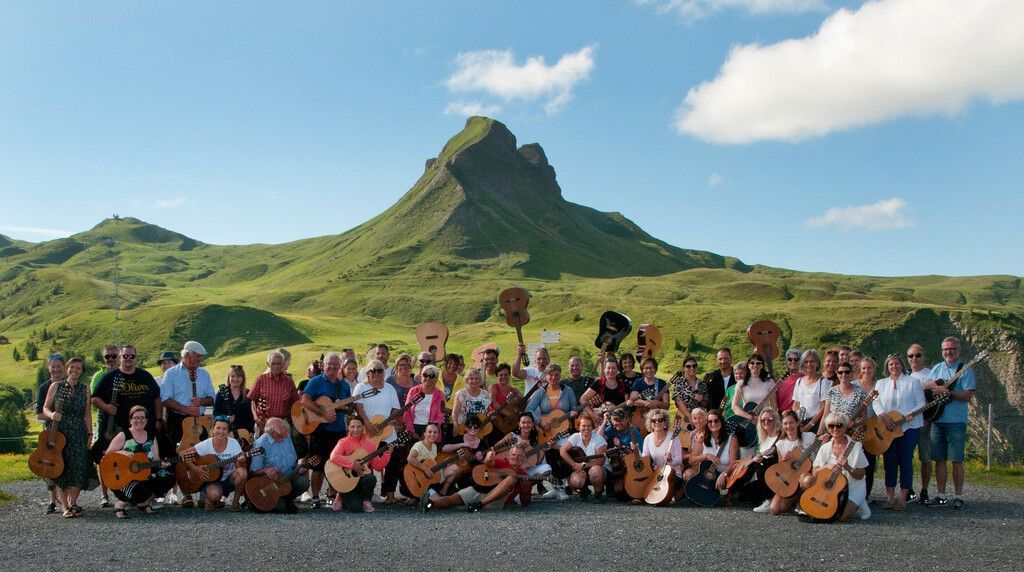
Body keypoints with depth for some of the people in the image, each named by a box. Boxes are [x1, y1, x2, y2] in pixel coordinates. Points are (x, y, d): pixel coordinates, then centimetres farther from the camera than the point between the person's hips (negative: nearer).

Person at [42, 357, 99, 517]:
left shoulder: (85, 389, 8)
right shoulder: (56, 386, 4)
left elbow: (87, 413, 9)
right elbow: (45, 408, 5)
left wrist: (89, 433, 4)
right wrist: (51, 415, -17)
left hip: (79, 433, 1)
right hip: (59, 432, -1)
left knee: (78, 469, -4)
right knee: (61, 468, -5)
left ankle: (72, 502, 14)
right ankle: (65, 506, 0)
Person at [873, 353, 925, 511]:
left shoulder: (913, 382, 7)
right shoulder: (881, 383, 14)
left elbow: (921, 402, 1)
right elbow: (876, 402, 3)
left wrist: (912, 414, -17)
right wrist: (883, 416, -15)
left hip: (909, 427, -2)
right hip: (887, 429, 2)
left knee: (905, 461, -2)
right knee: (889, 461, 2)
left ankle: (902, 498, 2)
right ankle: (890, 498, 7)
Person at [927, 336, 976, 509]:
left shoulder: (965, 370, -1)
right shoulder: (936, 368, 14)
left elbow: (968, 396, -11)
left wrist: (946, 391, -19)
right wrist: (933, 386, -8)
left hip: (956, 421, -4)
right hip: (936, 419, 4)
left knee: (957, 460, -1)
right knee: (939, 459, 7)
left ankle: (958, 495, 7)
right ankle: (941, 494, 13)